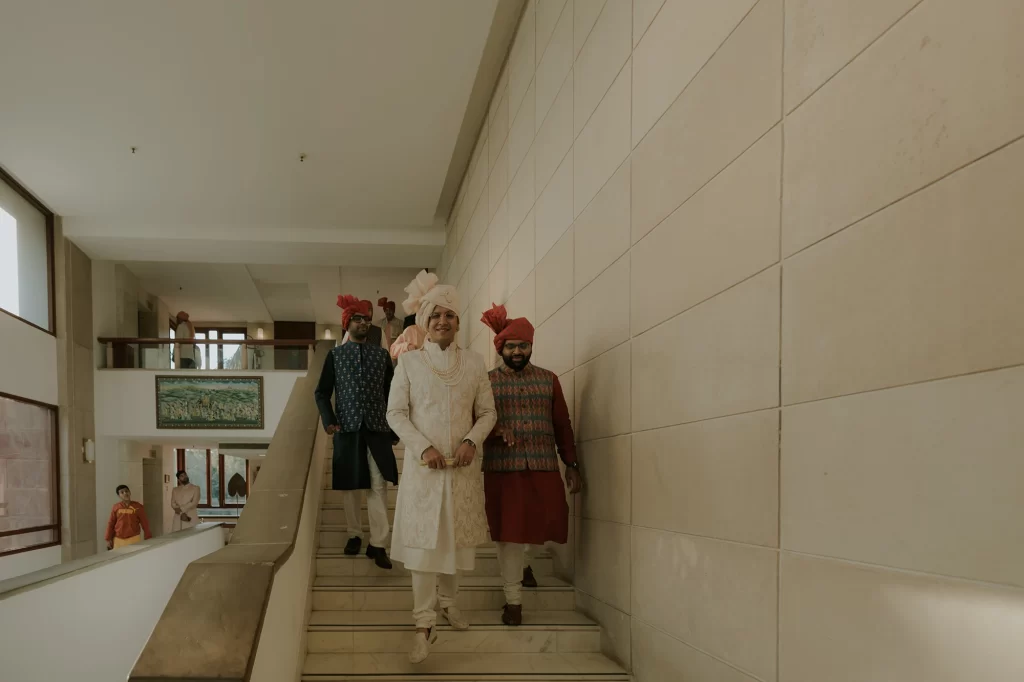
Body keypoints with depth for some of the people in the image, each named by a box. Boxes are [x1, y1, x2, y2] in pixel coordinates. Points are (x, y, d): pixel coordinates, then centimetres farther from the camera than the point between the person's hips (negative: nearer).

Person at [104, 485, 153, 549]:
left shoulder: (137, 506, 0)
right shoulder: (116, 507, 3)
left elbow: (144, 523, 3)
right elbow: (111, 523, 6)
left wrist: (149, 538, 2)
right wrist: (108, 539, 3)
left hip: (134, 539, -1)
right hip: (118, 540, 1)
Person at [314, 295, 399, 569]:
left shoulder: (382, 354, 8)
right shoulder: (335, 355, 6)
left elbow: (392, 392, 10)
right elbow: (322, 392, 7)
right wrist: (329, 421, -8)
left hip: (378, 428, 0)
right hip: (348, 428, 0)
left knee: (379, 485, -6)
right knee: (351, 486, 8)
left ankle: (378, 544, -6)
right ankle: (355, 535, 23)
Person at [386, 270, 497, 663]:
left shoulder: (474, 363, 5)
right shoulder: (409, 361, 0)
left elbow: (487, 413, 8)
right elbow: (396, 413, -2)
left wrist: (472, 441, -10)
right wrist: (424, 448, -13)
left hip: (463, 466, 3)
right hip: (423, 466, -2)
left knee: (457, 537, 11)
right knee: (424, 540, -5)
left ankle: (447, 600, 32)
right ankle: (424, 626, -3)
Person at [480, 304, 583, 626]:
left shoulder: (548, 379, 10)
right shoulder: (487, 381, 5)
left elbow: (562, 425, 11)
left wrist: (571, 464, 6)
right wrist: (495, 432, -18)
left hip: (544, 468, 2)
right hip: (503, 469, -2)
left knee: (545, 524, 7)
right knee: (509, 531, -1)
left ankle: (521, 562, 40)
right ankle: (513, 599, 8)